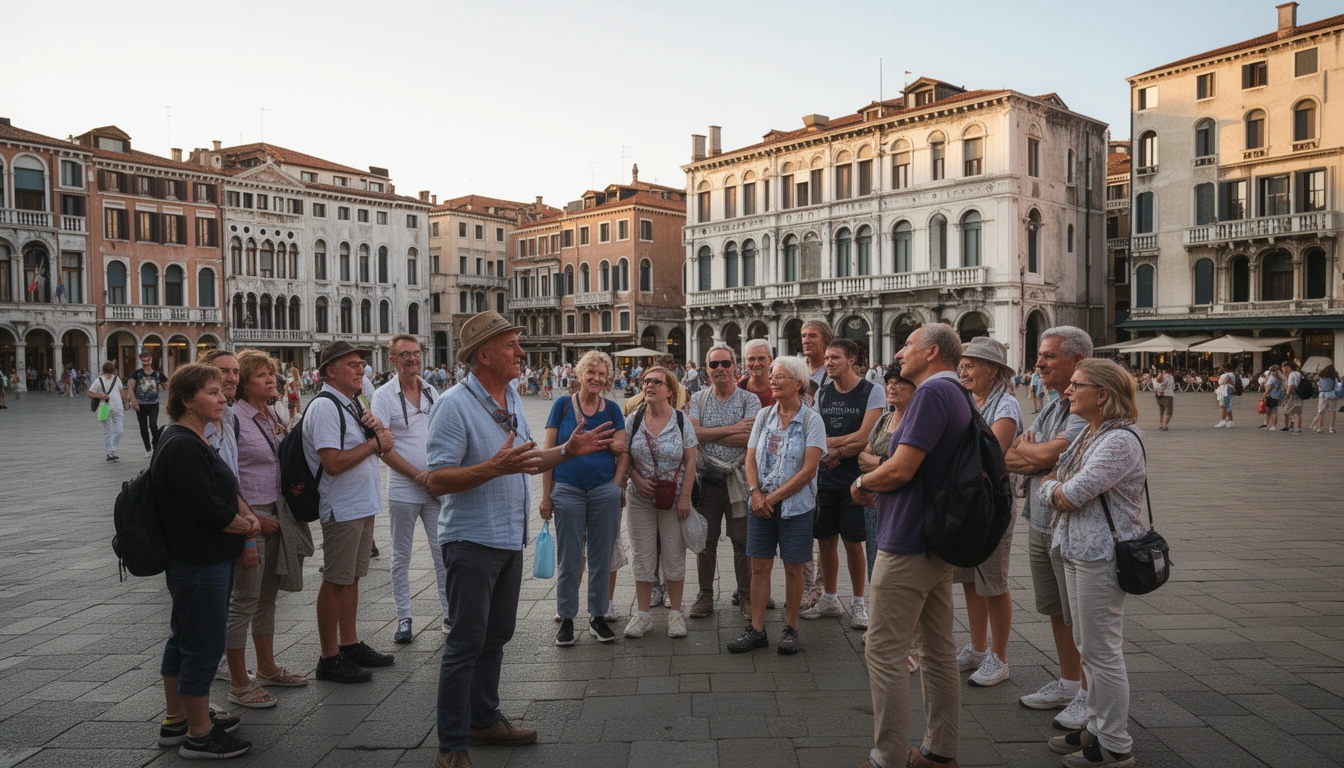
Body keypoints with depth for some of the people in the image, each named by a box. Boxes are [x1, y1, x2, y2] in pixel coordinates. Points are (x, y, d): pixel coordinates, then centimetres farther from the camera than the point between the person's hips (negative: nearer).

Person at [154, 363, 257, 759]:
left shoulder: (191, 441, 11)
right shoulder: (183, 447, -22)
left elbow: (222, 490, 17)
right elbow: (210, 509, -24)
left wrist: (244, 516, 1)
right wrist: (247, 526, -8)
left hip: (190, 560, 11)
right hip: (200, 564, -11)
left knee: (184, 639, 20)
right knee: (203, 644, 0)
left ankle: (176, 719, 34)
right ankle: (199, 735, 13)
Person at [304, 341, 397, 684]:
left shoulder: (352, 404, 13)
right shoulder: (324, 406, -17)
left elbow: (381, 448, 20)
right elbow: (332, 463, -25)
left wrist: (376, 427, -2)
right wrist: (376, 442, -16)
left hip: (364, 504, 9)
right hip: (341, 508, -9)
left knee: (352, 578, 17)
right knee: (335, 582, 0)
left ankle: (350, 645, 29)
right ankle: (329, 659, 10)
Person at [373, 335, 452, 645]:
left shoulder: (432, 392, 8)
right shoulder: (384, 396, -6)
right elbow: (383, 447, -10)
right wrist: (418, 475, -13)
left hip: (437, 487, 4)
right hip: (403, 489, -3)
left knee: (444, 552, 7)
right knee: (401, 557, 7)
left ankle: (450, 613, 17)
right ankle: (403, 619, 17)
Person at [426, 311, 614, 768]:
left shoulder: (512, 398, 10)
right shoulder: (454, 405, -16)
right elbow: (437, 480, -22)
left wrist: (568, 450, 5)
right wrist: (495, 467, -32)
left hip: (510, 540, 8)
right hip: (472, 540, -8)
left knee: (496, 636, 18)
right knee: (466, 643, 0)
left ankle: (484, 720, 34)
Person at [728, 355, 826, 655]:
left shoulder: (811, 420, -7)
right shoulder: (764, 415, 7)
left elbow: (808, 470, -13)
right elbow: (750, 458, 7)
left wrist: (774, 497, -13)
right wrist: (756, 493, -9)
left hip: (795, 505, -4)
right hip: (761, 504, 4)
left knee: (793, 568, 5)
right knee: (759, 566, 5)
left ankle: (790, 629, 18)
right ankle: (756, 630, 13)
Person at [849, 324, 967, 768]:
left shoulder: (933, 392, -19)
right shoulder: (958, 397, 13)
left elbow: (902, 468, -24)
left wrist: (862, 482, -5)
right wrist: (878, 490, 8)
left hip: (908, 544, -10)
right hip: (940, 542, 10)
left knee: (885, 652, -1)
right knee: (938, 650, 15)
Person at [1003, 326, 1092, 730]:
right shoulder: (1048, 409, 12)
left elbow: (1047, 454, -23)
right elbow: (1009, 459, 6)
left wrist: (1025, 448, -2)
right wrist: (1044, 462, -14)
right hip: (1039, 523, 9)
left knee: (1081, 617, 3)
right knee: (1056, 612, 18)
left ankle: (1089, 696, 17)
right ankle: (1067, 684, 32)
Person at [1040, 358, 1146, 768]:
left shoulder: (1120, 441, -19)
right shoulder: (1089, 434, 12)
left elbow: (1068, 496, -22)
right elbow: (1055, 485, 15)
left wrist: (1054, 487, -2)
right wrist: (1056, 487, -6)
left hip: (1101, 555, -10)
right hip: (1079, 551, 10)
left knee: (1103, 653, 0)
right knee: (1088, 647, 18)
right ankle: (1097, 728, 31)